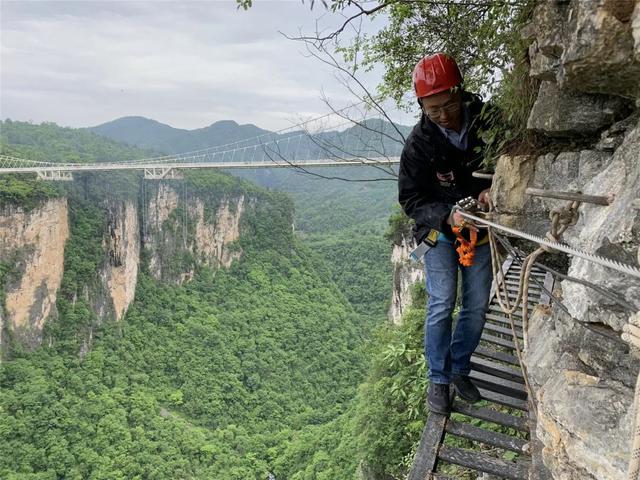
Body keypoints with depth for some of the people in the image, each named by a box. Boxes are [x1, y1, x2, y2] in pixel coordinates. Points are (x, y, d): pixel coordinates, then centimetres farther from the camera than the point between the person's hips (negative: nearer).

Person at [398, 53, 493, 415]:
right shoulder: (420, 142, -18)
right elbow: (411, 198, -14)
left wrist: (494, 188, -23)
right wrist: (447, 216, -32)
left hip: (480, 228, 3)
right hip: (439, 229, -2)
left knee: (477, 305, 7)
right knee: (442, 305, -6)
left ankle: (459, 369, 27)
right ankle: (438, 379, 11)